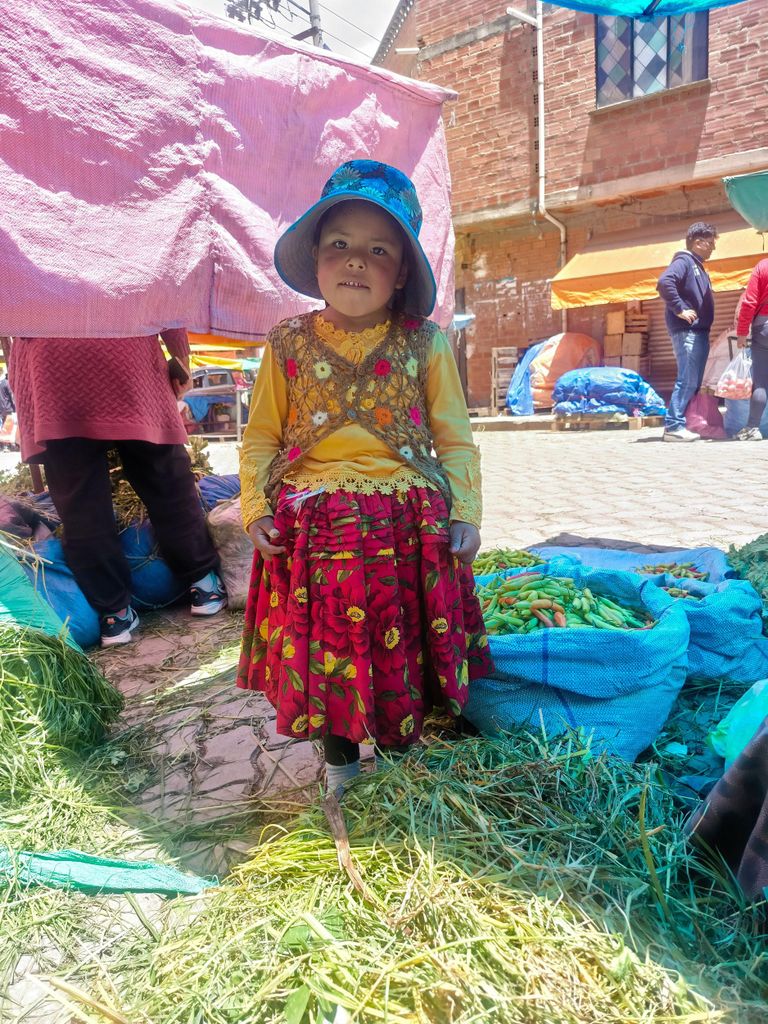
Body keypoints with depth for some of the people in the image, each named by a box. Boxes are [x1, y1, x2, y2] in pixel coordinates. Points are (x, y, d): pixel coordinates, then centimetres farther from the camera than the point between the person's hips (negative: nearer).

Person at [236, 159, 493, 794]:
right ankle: (339, 760, 34)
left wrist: (464, 513, -4)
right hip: (312, 525, 1)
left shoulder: (426, 345, 1)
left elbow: (455, 439, 4)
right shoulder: (289, 346, 3)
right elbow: (261, 437, 7)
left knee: (402, 651, 10)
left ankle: (399, 753, 37)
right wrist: (257, 508, -5)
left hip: (408, 523, 0)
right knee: (323, 647, 10)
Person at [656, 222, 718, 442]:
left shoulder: (697, 267, 23)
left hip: (699, 332, 10)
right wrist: (680, 310, -22)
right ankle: (674, 426, -13)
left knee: (694, 382, 9)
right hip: (686, 332, -10)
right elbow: (664, 283, -24)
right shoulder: (683, 261, -6)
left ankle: (681, 423, 12)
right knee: (687, 380, -14)